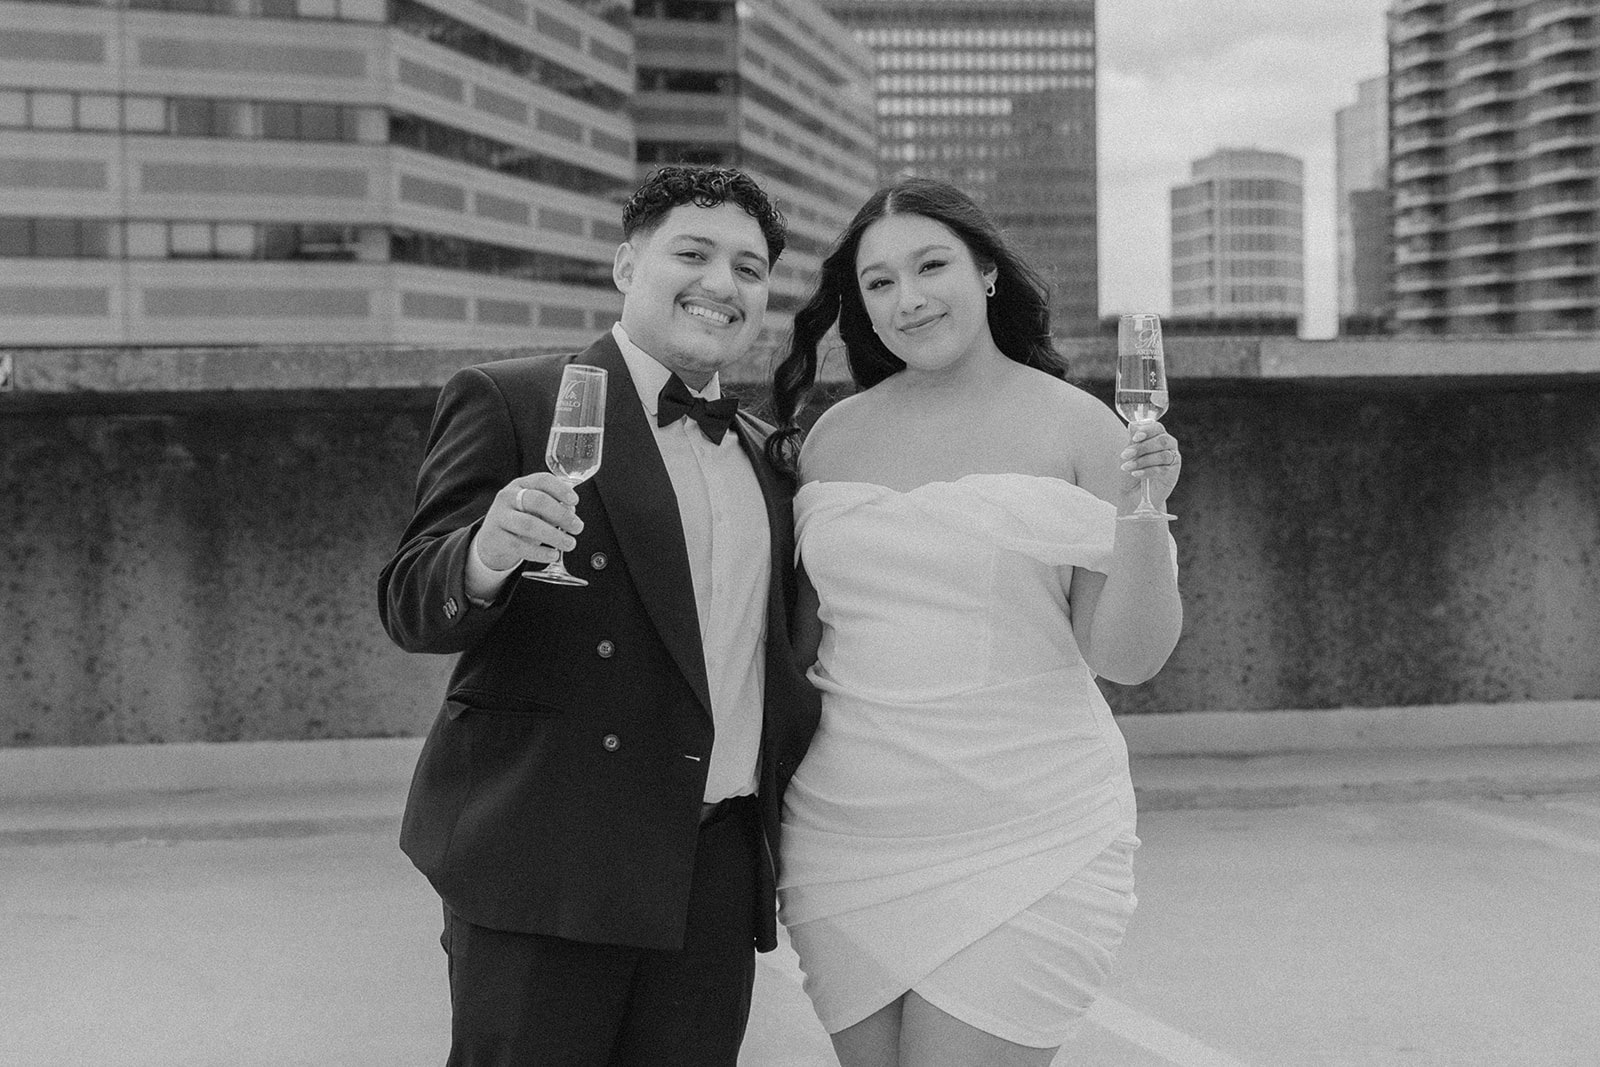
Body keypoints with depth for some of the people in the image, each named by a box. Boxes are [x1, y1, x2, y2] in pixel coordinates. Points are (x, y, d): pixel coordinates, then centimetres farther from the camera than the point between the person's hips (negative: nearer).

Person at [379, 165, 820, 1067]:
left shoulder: (767, 457, 16)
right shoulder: (510, 403, -1)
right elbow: (412, 609, -8)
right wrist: (484, 560, -28)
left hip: (721, 872, 5)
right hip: (545, 861, -5)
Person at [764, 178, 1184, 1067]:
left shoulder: (1075, 427, -4)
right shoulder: (835, 436, 6)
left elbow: (1128, 656, -6)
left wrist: (1141, 514, -20)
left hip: (1023, 844, -4)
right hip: (846, 837, 4)